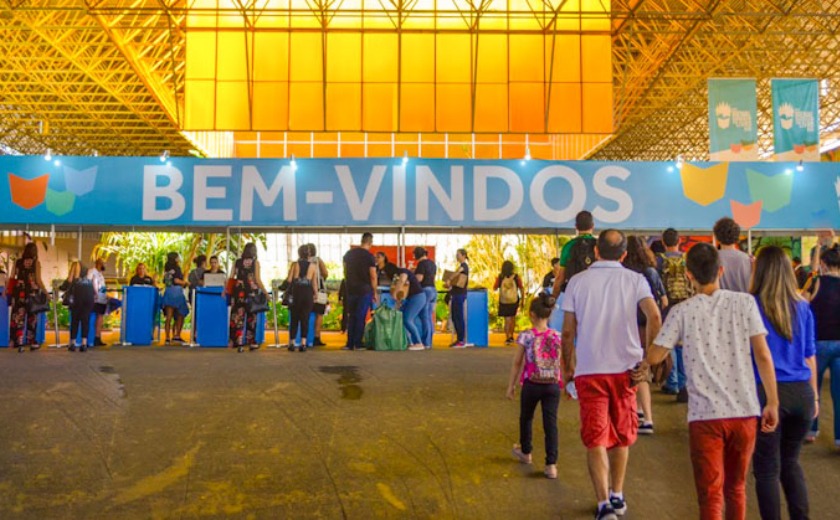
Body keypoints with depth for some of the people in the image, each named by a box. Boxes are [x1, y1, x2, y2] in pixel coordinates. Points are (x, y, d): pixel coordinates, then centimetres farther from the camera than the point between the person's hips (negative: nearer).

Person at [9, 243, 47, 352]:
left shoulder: (18, 262, 4)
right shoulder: (36, 263, -4)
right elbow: (38, 280, -7)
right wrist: (46, 292, 1)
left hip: (19, 292, 2)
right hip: (32, 293, -2)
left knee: (18, 317, 6)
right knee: (32, 317, 9)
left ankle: (19, 343, 3)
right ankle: (32, 342, 15)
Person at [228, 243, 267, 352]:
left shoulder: (237, 262, 6)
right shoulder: (255, 262, -3)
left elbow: (231, 278, 4)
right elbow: (257, 280, -7)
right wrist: (265, 292, 0)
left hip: (238, 292, 2)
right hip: (251, 293, -2)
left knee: (238, 317, 4)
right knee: (251, 317, 10)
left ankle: (239, 343, 2)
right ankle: (252, 342, 15)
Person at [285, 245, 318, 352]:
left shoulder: (294, 264, 0)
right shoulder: (313, 265, -1)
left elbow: (289, 280, -5)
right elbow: (314, 282, -4)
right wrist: (316, 293, 7)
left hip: (296, 292, 1)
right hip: (308, 292, -1)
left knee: (294, 318, 11)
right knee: (305, 318, 3)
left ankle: (292, 343, 12)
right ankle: (303, 343, -2)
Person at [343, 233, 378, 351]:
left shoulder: (348, 254, 7)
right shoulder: (369, 256, -10)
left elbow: (345, 272, 13)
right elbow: (373, 276, -9)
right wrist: (374, 293, -2)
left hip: (351, 290, 5)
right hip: (364, 290, -4)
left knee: (351, 317, 11)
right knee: (360, 317, 1)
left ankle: (350, 344, 11)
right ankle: (357, 344, 2)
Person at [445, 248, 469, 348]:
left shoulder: (464, 265, -8)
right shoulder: (461, 266, 21)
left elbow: (458, 272, -28)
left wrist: (449, 280, -26)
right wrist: (450, 284, 9)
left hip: (460, 294, -10)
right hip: (456, 294, 10)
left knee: (459, 317, -8)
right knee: (454, 317, 10)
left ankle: (462, 341, -5)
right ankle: (459, 339, 15)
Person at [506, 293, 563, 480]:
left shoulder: (526, 336, -10)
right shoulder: (557, 337, -2)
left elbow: (517, 363, -5)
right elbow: (562, 364, 5)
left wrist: (511, 385, 5)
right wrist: (562, 383, 19)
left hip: (531, 385, -1)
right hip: (552, 386, 2)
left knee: (526, 418, 21)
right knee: (550, 423, 5)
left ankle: (526, 452, 41)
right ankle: (551, 464, 2)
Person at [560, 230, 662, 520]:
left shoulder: (577, 282, 1)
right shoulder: (634, 280, 1)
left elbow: (568, 331, 0)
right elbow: (654, 316, -14)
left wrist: (567, 366, 12)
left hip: (589, 369, -2)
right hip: (625, 367, 2)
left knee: (595, 439, 1)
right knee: (622, 436, 19)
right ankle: (617, 496, 31)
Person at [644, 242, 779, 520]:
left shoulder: (682, 311, -4)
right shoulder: (744, 302, 0)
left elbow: (655, 356, -3)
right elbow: (763, 355, -4)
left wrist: (643, 367, 19)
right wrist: (773, 403, 3)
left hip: (705, 414, -2)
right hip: (744, 411, 3)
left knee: (710, 495, 6)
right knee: (736, 488, 21)